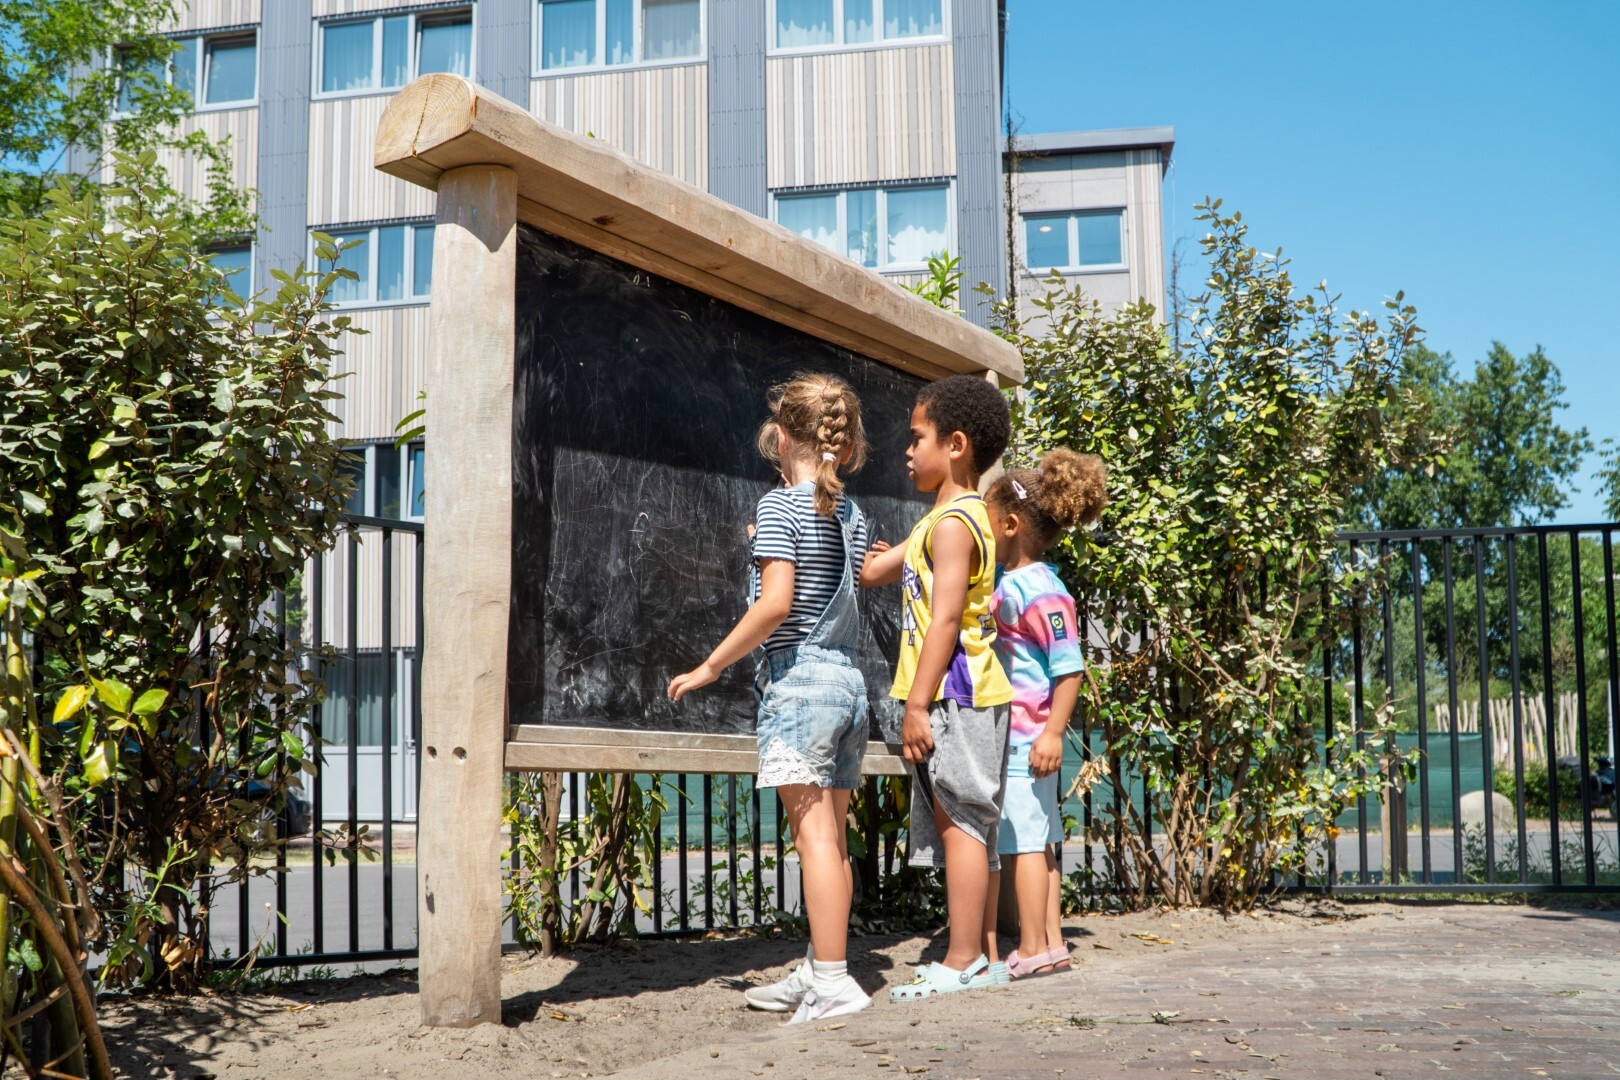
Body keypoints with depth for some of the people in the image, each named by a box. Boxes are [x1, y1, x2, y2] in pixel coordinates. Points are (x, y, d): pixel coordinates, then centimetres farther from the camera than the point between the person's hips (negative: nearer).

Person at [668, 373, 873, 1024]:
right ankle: (817, 975, 19)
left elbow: (775, 604, -19)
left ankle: (833, 982, -9)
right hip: (848, 679, 8)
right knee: (832, 839, 11)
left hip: (797, 678, -8)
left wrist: (711, 666, -12)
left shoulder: (780, 505, -9)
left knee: (814, 836, -8)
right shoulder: (852, 515, 12)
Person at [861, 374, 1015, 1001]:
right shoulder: (945, 519, 19)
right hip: (955, 697, 10)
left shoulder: (953, 522, -13)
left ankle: (962, 962, -3)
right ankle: (977, 957, 18)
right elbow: (872, 571, 23)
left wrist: (917, 705, -21)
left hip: (954, 695, -10)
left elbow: (945, 618, -19)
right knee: (963, 824, 12)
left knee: (958, 821, -7)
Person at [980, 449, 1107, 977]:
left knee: (1023, 842, -2)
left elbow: (1069, 668, -18)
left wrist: (1052, 732, -21)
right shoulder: (1002, 583, 11)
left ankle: (1032, 950, 6)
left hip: (1024, 740, -9)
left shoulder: (1040, 591, -16)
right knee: (1035, 840, 14)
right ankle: (1050, 943, 22)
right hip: (1001, 736, 9)